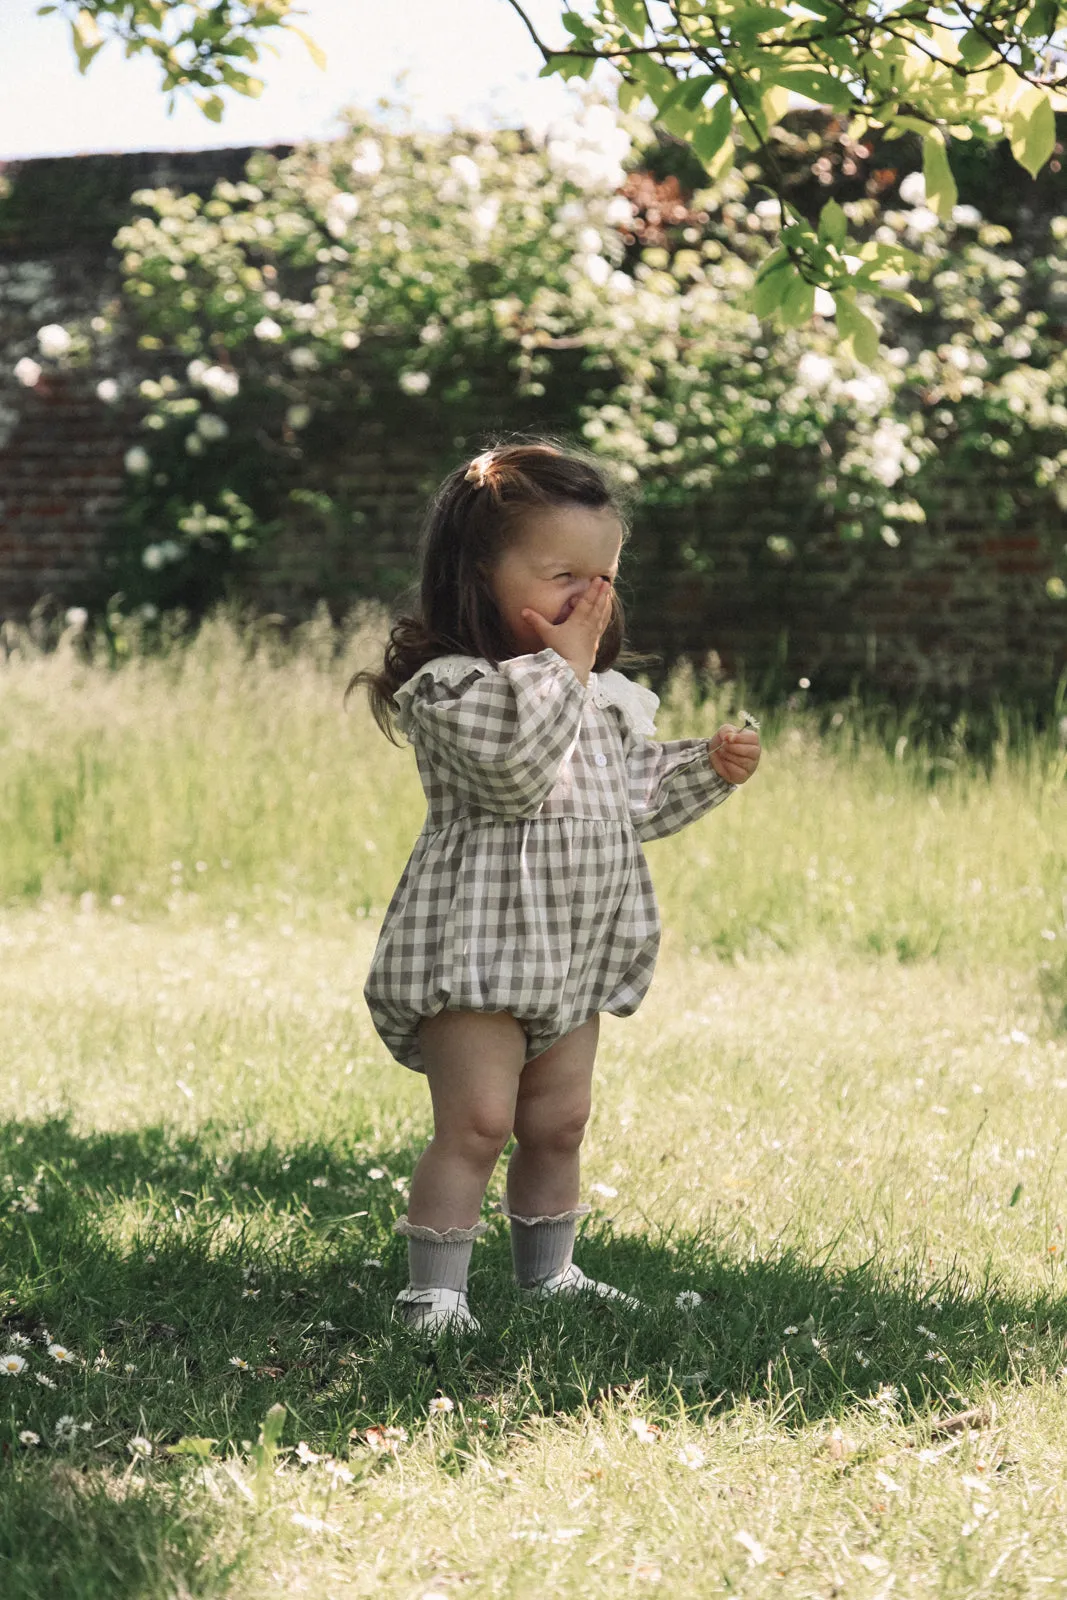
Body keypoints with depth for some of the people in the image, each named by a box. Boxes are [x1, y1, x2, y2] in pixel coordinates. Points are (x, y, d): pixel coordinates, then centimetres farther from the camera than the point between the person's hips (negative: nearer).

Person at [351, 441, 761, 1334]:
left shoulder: (609, 697, 11)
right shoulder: (452, 685, -16)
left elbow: (633, 799, 21)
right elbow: (513, 770, -32)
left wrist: (709, 768, 7)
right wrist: (563, 663, -25)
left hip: (577, 951, 8)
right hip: (476, 948, -8)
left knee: (558, 1123, 16)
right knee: (477, 1121, -10)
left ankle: (548, 1271, 32)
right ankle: (434, 1289, -1)